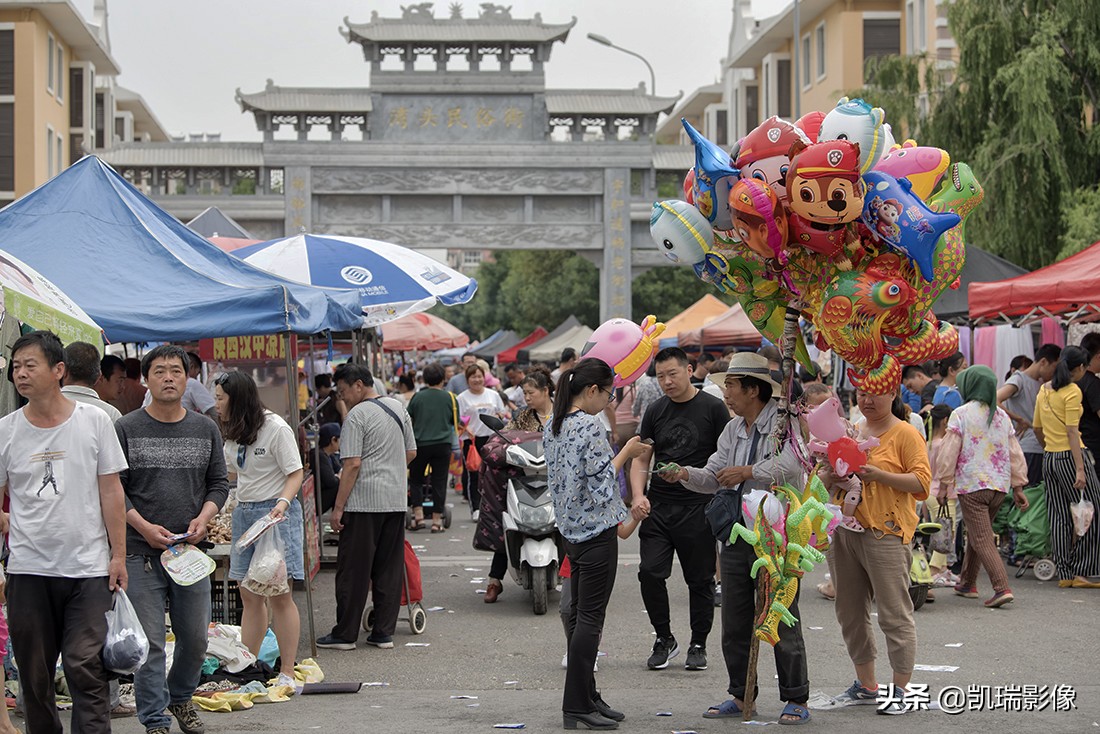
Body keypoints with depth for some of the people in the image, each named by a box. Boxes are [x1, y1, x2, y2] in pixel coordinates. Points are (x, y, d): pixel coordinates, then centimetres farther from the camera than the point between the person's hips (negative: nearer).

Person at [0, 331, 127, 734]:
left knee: (86, 668, -8)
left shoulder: (94, 421, 0)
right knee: (34, 674, 8)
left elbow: (110, 492, 2)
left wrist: (118, 554, -1)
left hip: (88, 568, -2)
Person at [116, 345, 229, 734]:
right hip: (141, 552, -3)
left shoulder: (206, 429, 10)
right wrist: (144, 527, -13)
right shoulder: (127, 429, -1)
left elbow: (219, 483, 14)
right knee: (149, 642, -4)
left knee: (195, 637, 10)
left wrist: (203, 518, -4)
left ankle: (181, 698, 35)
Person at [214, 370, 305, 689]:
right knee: (249, 596, 6)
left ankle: (287, 673, -6)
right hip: (244, 513, 8)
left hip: (275, 512, -8)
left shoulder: (276, 428, -10)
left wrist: (283, 503, -26)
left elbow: (296, 473, -12)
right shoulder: (233, 433, 14)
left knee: (279, 595, -8)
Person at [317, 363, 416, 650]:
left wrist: (338, 508, -13)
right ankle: (384, 632, 11)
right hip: (396, 500, 7)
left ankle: (345, 634, 3)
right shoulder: (398, 408, 12)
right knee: (389, 569, 9)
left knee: (353, 570, 0)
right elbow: (411, 453, 18)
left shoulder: (357, 416, -10)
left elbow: (352, 464, -15)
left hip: (364, 502, -7)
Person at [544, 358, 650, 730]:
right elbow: (601, 482, -17)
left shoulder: (554, 427, 10)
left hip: (570, 529, 9)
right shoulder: (590, 427, -17)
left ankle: (586, 696, 20)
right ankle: (576, 706, -3)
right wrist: (625, 453, -2)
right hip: (597, 530, -9)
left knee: (579, 614, 13)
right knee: (590, 618, -5)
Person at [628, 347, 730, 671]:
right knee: (650, 573, -6)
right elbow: (640, 459, 9)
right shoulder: (655, 411, 10)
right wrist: (638, 496, -7)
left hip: (698, 508, -3)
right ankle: (664, 639, 11)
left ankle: (698, 645, 19)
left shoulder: (713, 408, -3)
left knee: (700, 580, 5)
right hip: (657, 507, 3)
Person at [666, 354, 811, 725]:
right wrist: (685, 474, -5)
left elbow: (791, 464, -26)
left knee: (782, 621, -3)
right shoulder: (733, 430, 15)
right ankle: (741, 695, 22)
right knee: (734, 622, 11)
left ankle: (796, 700, 6)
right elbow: (713, 478, 13)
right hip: (736, 533, 8)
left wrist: (748, 472, -28)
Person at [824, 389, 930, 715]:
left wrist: (879, 475, -20)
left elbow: (921, 482, -11)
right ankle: (866, 685, 22)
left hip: (885, 534, -7)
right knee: (850, 612, 11)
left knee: (894, 615, -5)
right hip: (844, 533, 7)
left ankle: (901, 690, 1)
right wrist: (830, 474, -3)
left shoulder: (905, 434, -2)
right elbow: (824, 481, 20)